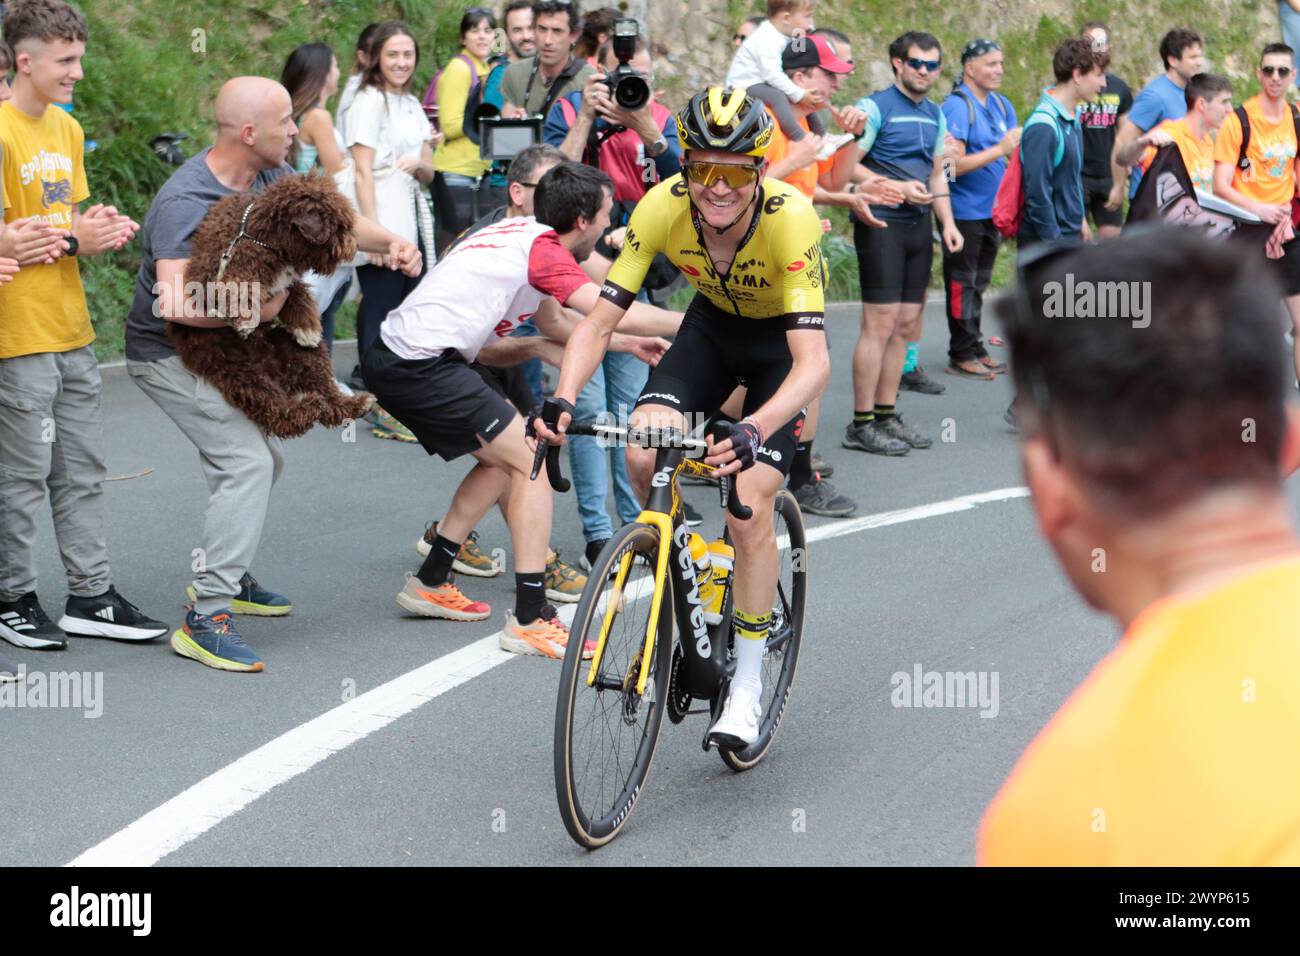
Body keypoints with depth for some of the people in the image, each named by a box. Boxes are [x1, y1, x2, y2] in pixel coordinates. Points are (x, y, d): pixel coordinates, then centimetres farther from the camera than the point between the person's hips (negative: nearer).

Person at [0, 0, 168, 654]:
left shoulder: (67, 128, 11)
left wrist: (98, 228, -6)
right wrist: (74, 243, -20)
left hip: (72, 329, 8)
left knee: (82, 470, 12)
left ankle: (90, 597, 20)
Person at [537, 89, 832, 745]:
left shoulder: (789, 218, -36)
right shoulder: (663, 207, -27)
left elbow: (813, 362, -42)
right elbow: (598, 322, -23)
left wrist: (754, 431, -58)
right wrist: (563, 402, -40)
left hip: (783, 336, -3)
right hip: (713, 323, 3)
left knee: (747, 508, -14)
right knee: (644, 453, -22)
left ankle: (746, 688, 2)